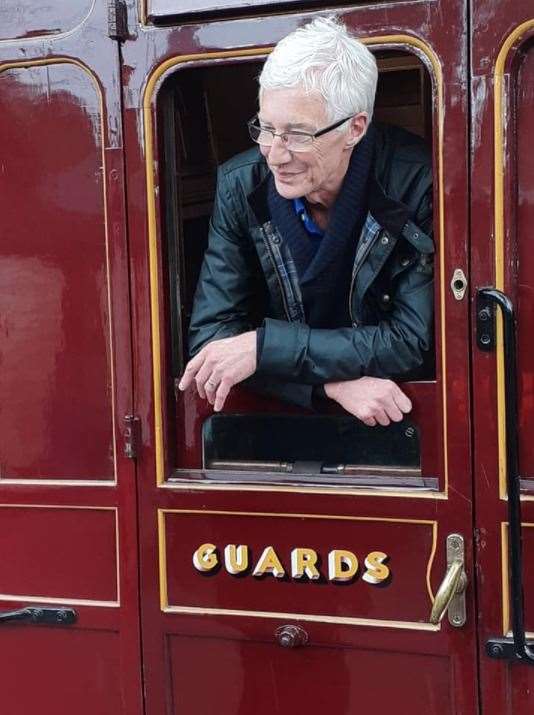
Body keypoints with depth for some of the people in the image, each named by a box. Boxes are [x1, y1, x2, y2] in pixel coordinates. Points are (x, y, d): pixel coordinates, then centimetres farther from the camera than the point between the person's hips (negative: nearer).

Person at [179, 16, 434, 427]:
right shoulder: (240, 188, -8)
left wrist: (263, 347, -22)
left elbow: (412, 343, -16)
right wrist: (335, 382, -23)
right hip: (285, 418, 2)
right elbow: (211, 332, -10)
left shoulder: (418, 184, -16)